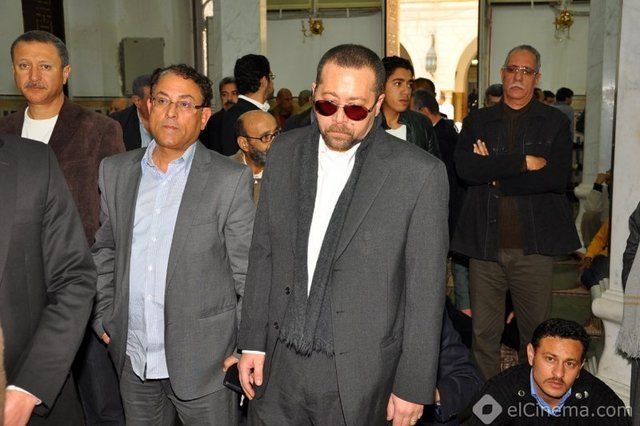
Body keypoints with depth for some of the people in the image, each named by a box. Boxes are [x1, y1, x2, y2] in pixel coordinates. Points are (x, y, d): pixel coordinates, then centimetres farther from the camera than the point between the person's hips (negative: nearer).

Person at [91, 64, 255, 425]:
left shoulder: (232, 179, -9)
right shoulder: (115, 171, 5)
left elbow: (248, 272, -7)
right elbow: (104, 250, 13)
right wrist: (104, 318, 8)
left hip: (203, 361, -4)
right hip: (132, 357, 4)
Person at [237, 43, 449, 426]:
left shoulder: (420, 174, -12)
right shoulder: (284, 153, 1)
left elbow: (425, 290, -9)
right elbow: (263, 254, 7)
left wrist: (414, 387, -7)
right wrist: (253, 342, 7)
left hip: (359, 377, -3)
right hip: (279, 366, 4)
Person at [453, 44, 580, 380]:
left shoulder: (555, 122, 8)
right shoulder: (477, 121, 10)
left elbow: (558, 176, -8)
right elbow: (464, 168, -8)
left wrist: (496, 178, -8)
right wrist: (523, 162, -12)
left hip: (533, 245, -1)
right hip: (485, 244, 1)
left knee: (537, 334, 7)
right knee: (483, 333, 7)